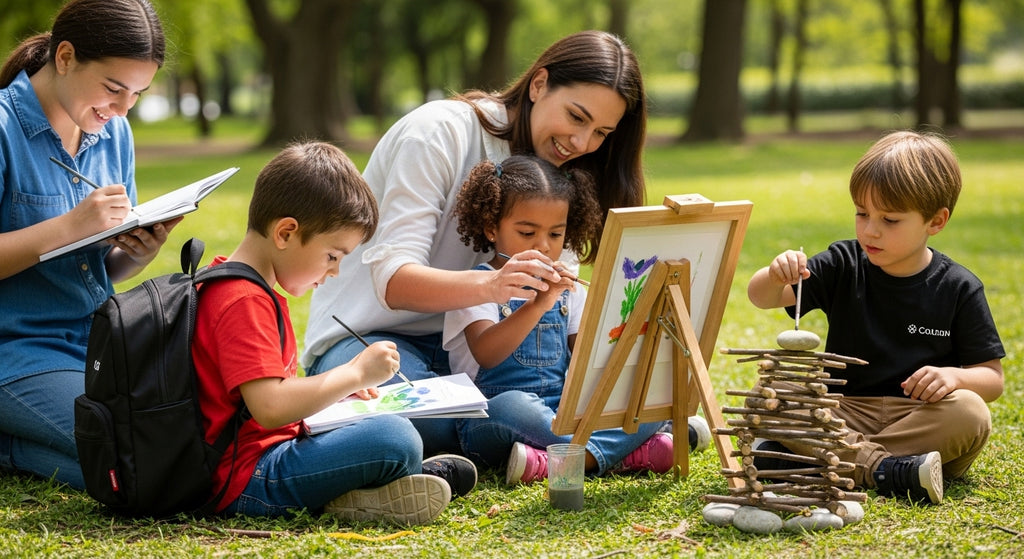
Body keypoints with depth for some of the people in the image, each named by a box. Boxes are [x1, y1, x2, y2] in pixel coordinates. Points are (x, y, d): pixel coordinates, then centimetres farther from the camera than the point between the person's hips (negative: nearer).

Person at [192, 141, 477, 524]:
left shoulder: (230, 285, 17)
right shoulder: (245, 303, -18)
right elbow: (269, 408, -28)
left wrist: (338, 387, 13)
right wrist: (355, 374, -18)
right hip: (247, 483, -12)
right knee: (393, 439, -28)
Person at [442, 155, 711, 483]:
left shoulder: (567, 290, 16)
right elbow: (486, 354, -21)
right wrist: (538, 304, -32)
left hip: (565, 413, 6)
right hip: (489, 420, -6)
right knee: (513, 406, -40)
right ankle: (624, 453, -28)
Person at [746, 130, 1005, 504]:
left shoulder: (958, 288, 1)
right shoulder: (844, 266, 5)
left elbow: (992, 378, 2)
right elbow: (761, 298, -2)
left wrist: (954, 375, -20)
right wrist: (776, 277, -26)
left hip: (919, 419, -1)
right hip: (845, 412, 2)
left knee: (969, 414, -33)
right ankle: (884, 470, -34)